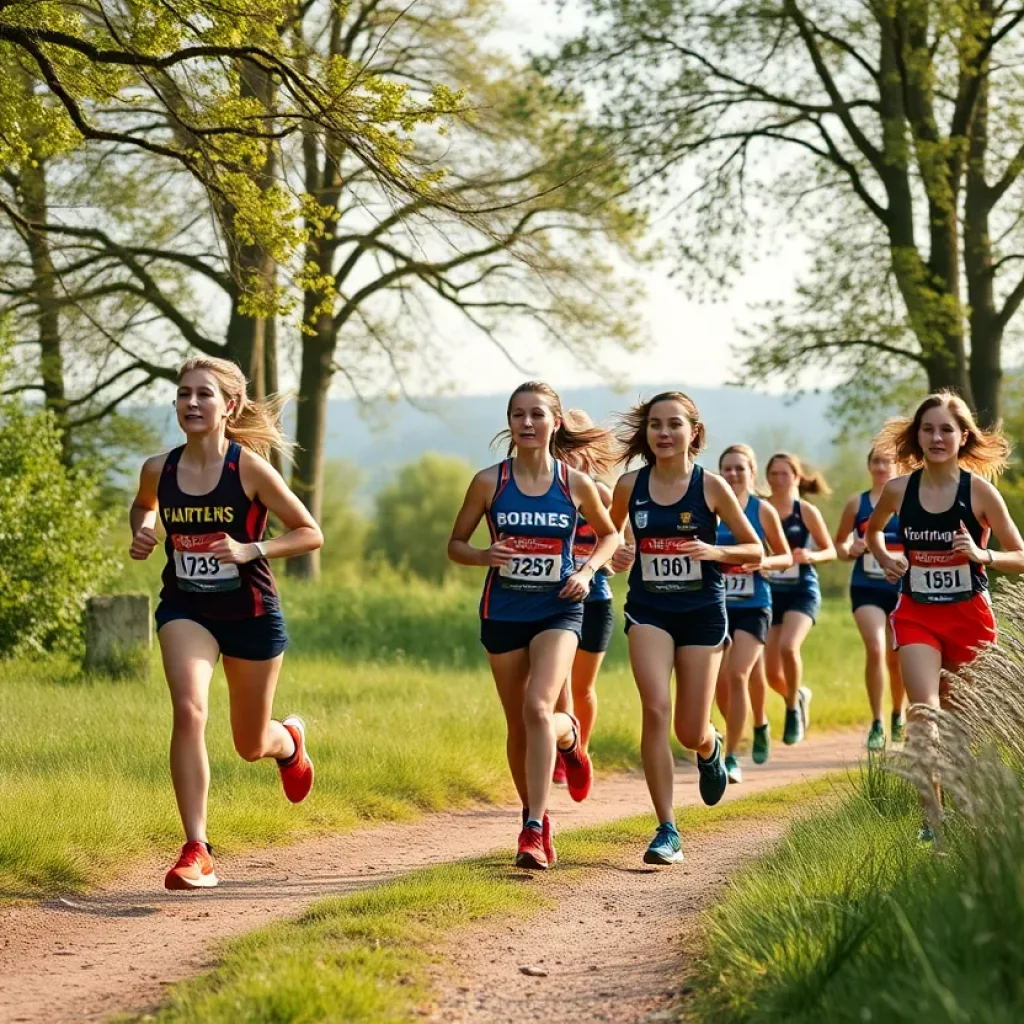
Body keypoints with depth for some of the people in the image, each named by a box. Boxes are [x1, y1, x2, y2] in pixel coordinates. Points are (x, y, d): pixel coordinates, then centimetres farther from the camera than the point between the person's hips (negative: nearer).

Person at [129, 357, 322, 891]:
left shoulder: (249, 468, -15)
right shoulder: (159, 469, -4)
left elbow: (310, 533, -9)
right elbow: (143, 506, 21)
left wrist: (251, 550, -22)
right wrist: (140, 535, 0)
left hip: (250, 614, -2)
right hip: (185, 609, 2)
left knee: (250, 745, 13)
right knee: (188, 710, -24)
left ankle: (289, 739, 53)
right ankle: (196, 851, -20)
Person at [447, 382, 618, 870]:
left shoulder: (576, 484, -2)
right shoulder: (489, 481, -2)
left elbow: (609, 533, 15)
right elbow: (456, 544, 5)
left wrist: (588, 571, -3)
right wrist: (484, 555, -17)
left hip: (558, 610, -2)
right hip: (503, 611, 2)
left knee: (538, 708, -21)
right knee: (518, 725, 7)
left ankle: (534, 830, -17)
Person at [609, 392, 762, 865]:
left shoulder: (710, 486, -5)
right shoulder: (630, 486, -1)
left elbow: (755, 549, 1)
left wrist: (715, 551, -18)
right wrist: (615, 556, -6)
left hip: (702, 612, -1)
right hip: (648, 610, 1)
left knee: (690, 732, 2)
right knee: (655, 708, -20)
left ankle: (710, 748, 43)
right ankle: (667, 830, -13)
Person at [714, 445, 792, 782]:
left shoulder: (762, 511, -1)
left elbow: (786, 557, 7)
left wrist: (765, 562, -14)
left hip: (753, 606, -2)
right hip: (716, 605, 2)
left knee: (738, 675, -14)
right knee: (720, 680, 4)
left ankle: (732, 757, -8)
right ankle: (758, 725, 34)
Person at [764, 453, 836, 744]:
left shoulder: (806, 512, -3)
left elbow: (831, 551, 4)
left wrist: (811, 556, -15)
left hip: (802, 592, -3)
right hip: (769, 593, 3)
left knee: (788, 647, -29)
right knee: (772, 673, 4)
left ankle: (793, 709, -6)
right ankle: (799, 695, 39)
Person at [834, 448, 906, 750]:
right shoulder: (857, 503, 3)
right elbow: (839, 544, 12)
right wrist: (851, 550, -10)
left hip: (902, 589, 1)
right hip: (866, 589, -1)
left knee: (896, 659, 13)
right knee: (875, 649, -20)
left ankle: (898, 715, 39)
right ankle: (877, 724, -13)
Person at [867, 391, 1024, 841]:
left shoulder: (980, 490, -9)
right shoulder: (898, 490, -2)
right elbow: (873, 530, 21)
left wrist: (982, 554, -23)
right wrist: (885, 559, 1)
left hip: (969, 614, -1)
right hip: (917, 614, 1)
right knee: (924, 714, -17)